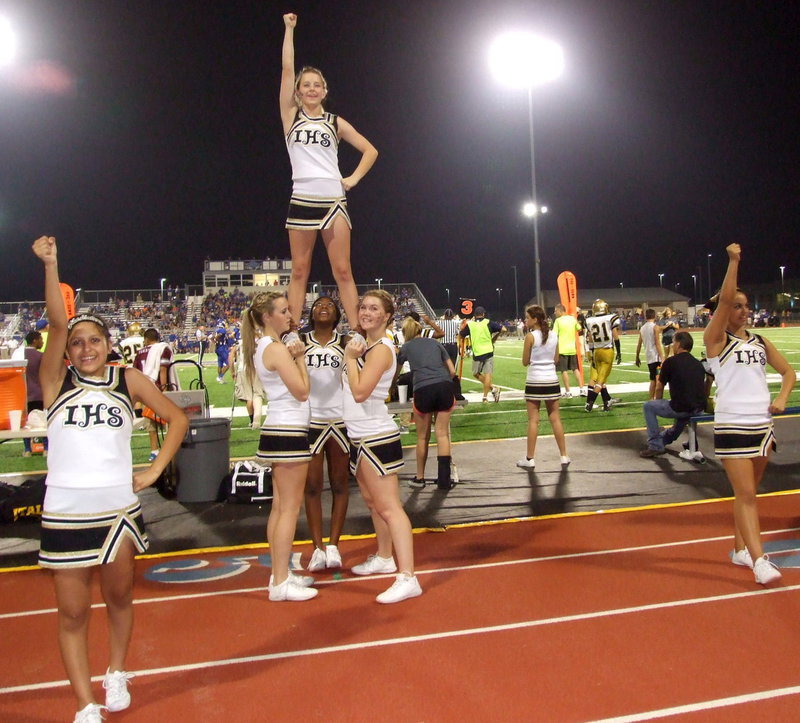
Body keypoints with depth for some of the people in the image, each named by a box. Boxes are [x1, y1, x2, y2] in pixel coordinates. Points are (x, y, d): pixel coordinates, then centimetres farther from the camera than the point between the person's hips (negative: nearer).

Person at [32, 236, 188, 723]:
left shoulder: (129, 381, 4)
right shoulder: (57, 381, 1)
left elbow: (177, 418, 8)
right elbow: (58, 322, -13)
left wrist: (155, 471, 1)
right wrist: (50, 264, -22)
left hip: (120, 506, 1)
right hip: (66, 510, -1)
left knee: (119, 597, 15)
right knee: (73, 613, 4)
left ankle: (117, 676, 37)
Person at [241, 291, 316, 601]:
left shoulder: (262, 346, 12)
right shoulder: (277, 349, -17)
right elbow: (302, 391, -17)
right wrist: (300, 358, -7)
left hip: (278, 429, 10)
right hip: (289, 432, -10)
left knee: (280, 506, 14)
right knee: (290, 508, -4)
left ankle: (280, 574, 23)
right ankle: (281, 583, 2)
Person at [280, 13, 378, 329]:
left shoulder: (335, 122, 12)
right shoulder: (291, 116, 10)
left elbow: (370, 150, 16)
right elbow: (287, 69, 3)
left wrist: (354, 178, 4)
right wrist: (289, 28, 5)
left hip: (333, 200, 0)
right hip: (301, 200, 0)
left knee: (343, 271, -1)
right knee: (299, 271, 2)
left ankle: (356, 332, -1)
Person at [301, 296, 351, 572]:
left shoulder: (345, 342, 3)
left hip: (340, 419, 1)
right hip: (310, 419, 0)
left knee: (339, 484, 7)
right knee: (312, 485, 4)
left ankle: (333, 544, 17)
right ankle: (318, 547, 13)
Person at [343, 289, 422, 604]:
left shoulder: (381, 349, -17)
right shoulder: (366, 344, 11)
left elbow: (360, 392, -25)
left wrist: (350, 358, -14)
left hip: (376, 437, -10)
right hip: (360, 436, 10)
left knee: (389, 507, -12)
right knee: (372, 502, 21)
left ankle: (407, 578, -11)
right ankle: (384, 557, 38)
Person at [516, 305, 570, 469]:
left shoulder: (530, 336, -10)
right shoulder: (554, 336, 5)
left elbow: (525, 362, -5)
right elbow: (556, 359, 13)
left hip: (535, 381, -4)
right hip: (551, 380, 4)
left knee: (533, 420, 1)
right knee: (555, 419, 10)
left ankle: (529, 459, 4)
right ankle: (564, 456, 14)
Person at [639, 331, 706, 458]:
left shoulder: (670, 362, -3)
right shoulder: (698, 363, 12)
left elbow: (659, 387, 7)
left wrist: (657, 400, 29)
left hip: (680, 409, -6)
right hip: (699, 408, 6)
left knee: (649, 406, 15)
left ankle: (656, 446, 14)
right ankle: (665, 438, 55)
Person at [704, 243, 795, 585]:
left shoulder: (760, 342, 13)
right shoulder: (717, 339, -3)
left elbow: (788, 371, 20)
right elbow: (725, 299, -17)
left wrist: (782, 398, 2)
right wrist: (733, 260, -16)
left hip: (762, 425, 6)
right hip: (732, 426, -6)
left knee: (748, 492, 13)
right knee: (746, 494, -9)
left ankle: (740, 549, 24)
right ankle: (759, 561, -10)